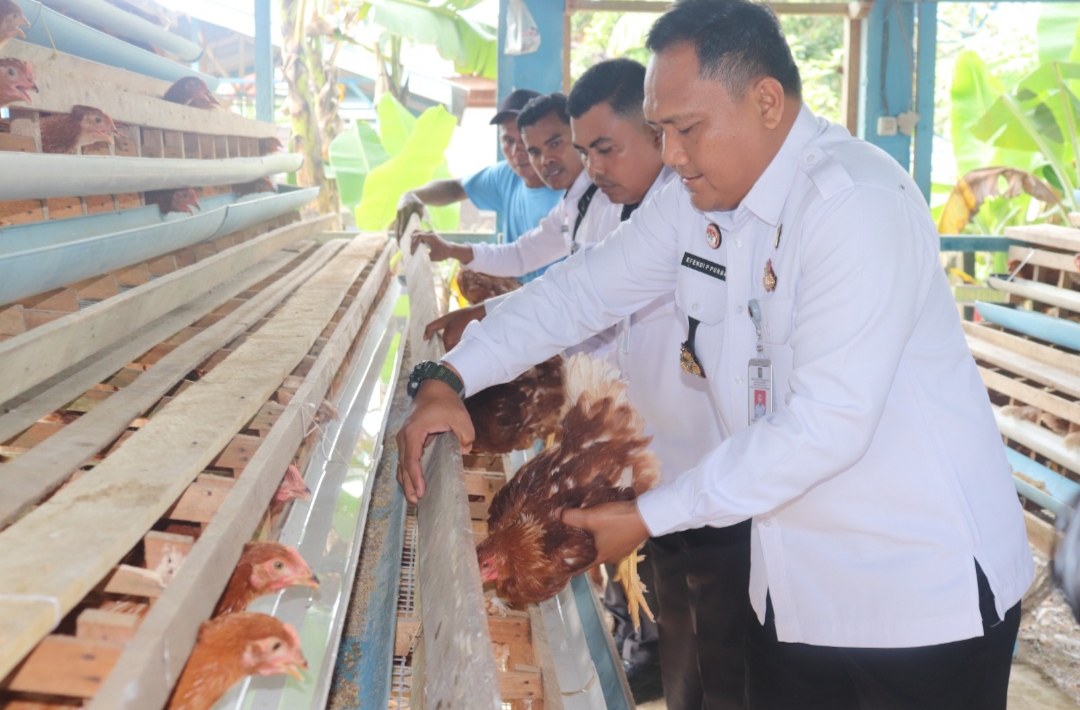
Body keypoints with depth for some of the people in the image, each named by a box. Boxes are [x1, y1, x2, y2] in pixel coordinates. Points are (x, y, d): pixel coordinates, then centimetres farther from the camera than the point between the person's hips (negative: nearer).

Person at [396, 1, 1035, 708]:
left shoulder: (857, 200, -22)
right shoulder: (693, 204, 3)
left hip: (926, 589, -6)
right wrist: (449, 379, -4)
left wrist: (649, 517, -20)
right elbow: (581, 289, 8)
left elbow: (828, 424, -26)